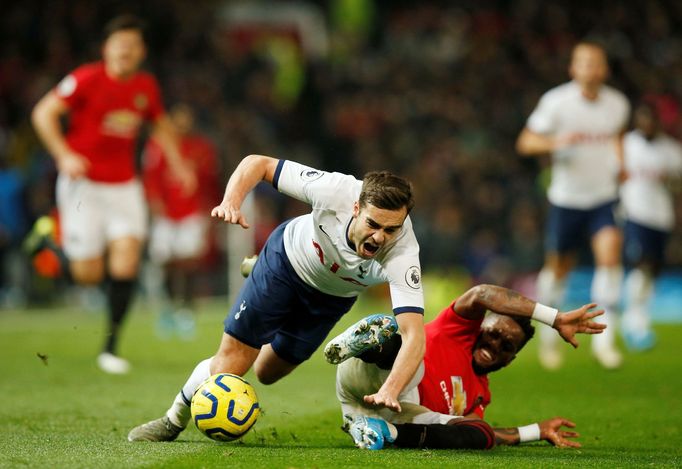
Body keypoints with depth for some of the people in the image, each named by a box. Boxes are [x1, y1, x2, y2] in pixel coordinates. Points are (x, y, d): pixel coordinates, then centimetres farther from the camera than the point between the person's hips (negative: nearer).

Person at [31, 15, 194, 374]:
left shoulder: (146, 87, 5)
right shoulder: (87, 79, -10)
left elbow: (161, 125, 23)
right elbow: (43, 113, -10)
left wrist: (178, 165, 12)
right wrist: (64, 156, -21)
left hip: (124, 185, 4)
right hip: (84, 184, -4)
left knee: (126, 262, -11)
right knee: (88, 274, -6)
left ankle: (110, 345, 0)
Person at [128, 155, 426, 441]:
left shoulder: (402, 256, -42)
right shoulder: (334, 190, -40)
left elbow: (414, 335, -50)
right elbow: (258, 163, -27)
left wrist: (389, 391, -66)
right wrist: (231, 201, -46)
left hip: (330, 298, 2)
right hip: (287, 258, -1)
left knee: (267, 373, 16)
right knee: (230, 364, -6)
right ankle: (174, 421, 24)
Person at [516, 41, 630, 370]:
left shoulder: (617, 104, 0)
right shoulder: (557, 102, -12)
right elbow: (525, 142, -9)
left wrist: (619, 164, 5)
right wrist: (556, 141, -28)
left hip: (604, 197, 2)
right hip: (566, 198, -2)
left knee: (610, 254, -20)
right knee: (558, 267, 9)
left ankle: (604, 339, -16)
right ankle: (548, 335, 34)